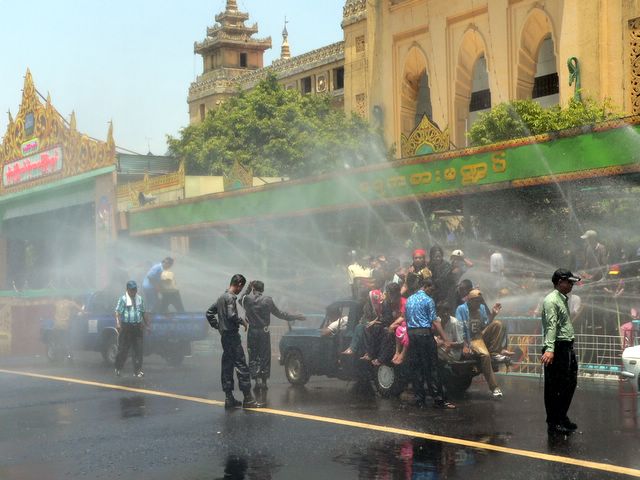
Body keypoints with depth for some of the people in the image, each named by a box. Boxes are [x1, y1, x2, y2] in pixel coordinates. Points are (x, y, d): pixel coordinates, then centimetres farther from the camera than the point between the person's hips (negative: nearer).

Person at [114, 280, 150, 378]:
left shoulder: (140, 299, 12)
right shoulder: (123, 299, -4)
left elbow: (144, 312, 20)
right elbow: (118, 312, -13)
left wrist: (147, 324, 19)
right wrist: (118, 323, -27)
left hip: (138, 327, 5)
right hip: (126, 327, -4)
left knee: (138, 350, 2)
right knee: (123, 349, -1)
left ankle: (137, 370, 6)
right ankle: (118, 369, 16)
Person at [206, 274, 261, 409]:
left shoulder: (221, 297, 15)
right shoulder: (231, 297, -13)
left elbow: (209, 313, 21)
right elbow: (231, 315, -25)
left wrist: (217, 326, 19)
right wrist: (243, 321, -10)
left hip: (224, 336, 10)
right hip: (232, 335, -10)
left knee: (227, 366, 10)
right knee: (241, 365, -8)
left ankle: (229, 398, 12)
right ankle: (248, 399, -9)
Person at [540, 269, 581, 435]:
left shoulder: (564, 300, 19)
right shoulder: (551, 300, -13)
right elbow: (551, 326, -25)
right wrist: (549, 349, -34)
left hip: (568, 348, 10)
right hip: (557, 348, -10)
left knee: (569, 383, 16)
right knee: (553, 387, -3)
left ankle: (562, 418, 28)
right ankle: (553, 423, 3)